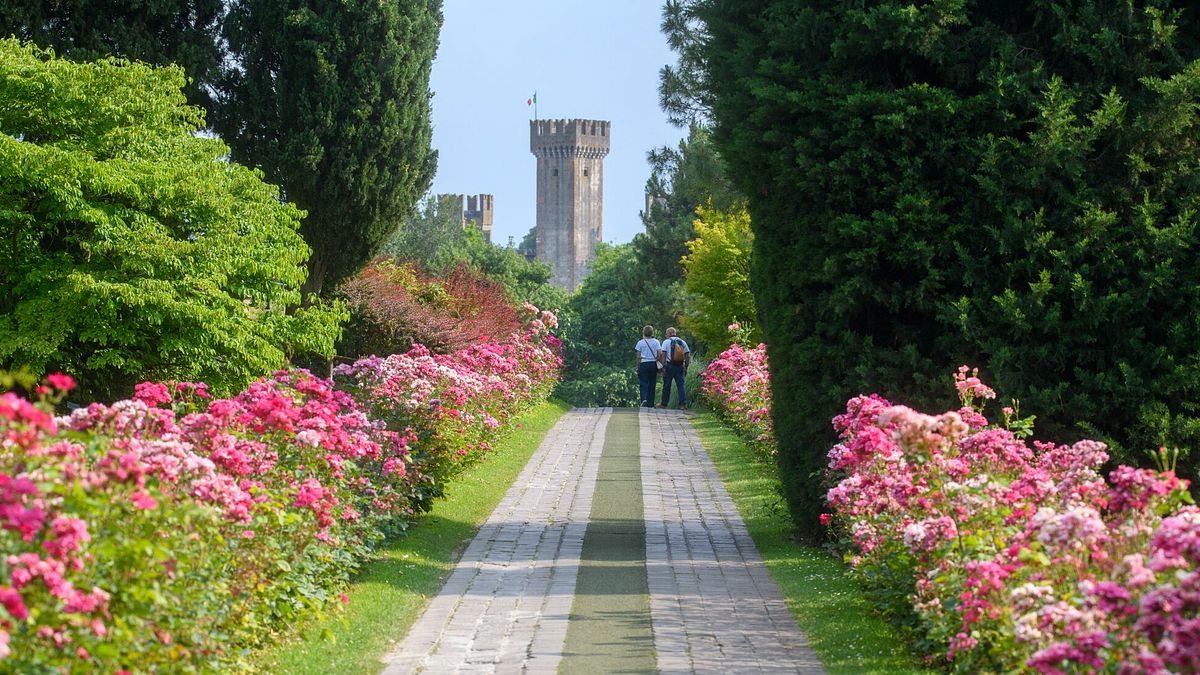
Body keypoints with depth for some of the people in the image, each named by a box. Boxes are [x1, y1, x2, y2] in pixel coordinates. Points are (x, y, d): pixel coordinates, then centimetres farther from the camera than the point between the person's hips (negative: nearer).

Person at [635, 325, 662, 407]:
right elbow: (659, 355, 0)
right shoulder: (656, 342, 4)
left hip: (644, 364, -2)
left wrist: (638, 367, 5)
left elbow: (638, 357, -1)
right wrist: (659, 365, 7)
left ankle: (644, 400, -27)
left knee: (643, 384, -4)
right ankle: (650, 403, 11)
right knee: (652, 384, 10)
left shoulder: (640, 343, -1)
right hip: (653, 364, 2)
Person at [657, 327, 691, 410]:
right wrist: (686, 368, 12)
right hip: (680, 366, 3)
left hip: (669, 365, -3)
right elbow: (687, 356, 8)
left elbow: (663, 355, -9)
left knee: (666, 386, 7)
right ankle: (683, 404, -9)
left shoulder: (666, 342, -1)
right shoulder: (683, 342, 9)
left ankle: (664, 404, 14)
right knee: (681, 385, 1)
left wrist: (663, 366, -9)